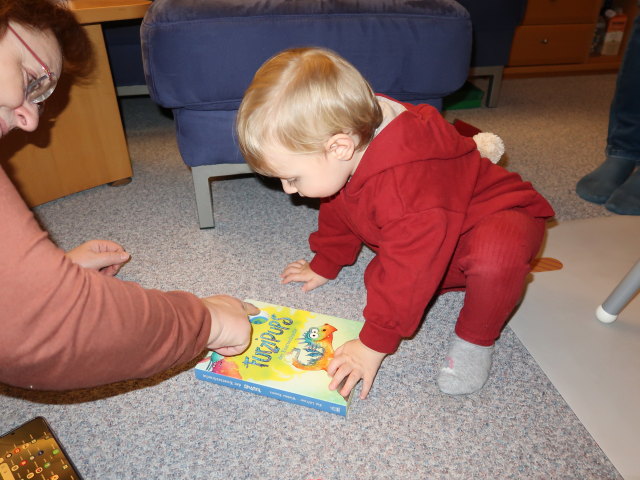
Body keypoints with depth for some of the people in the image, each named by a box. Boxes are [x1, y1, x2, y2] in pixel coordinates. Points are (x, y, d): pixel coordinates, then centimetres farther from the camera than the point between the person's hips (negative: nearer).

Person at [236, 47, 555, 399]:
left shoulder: (407, 182, -42)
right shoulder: (342, 163, -12)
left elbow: (409, 268, -36)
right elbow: (338, 212, 8)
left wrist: (375, 344, -25)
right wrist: (324, 265, 20)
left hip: (498, 216, -8)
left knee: (495, 254, -41)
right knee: (379, 278, -11)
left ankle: (476, 339, -13)